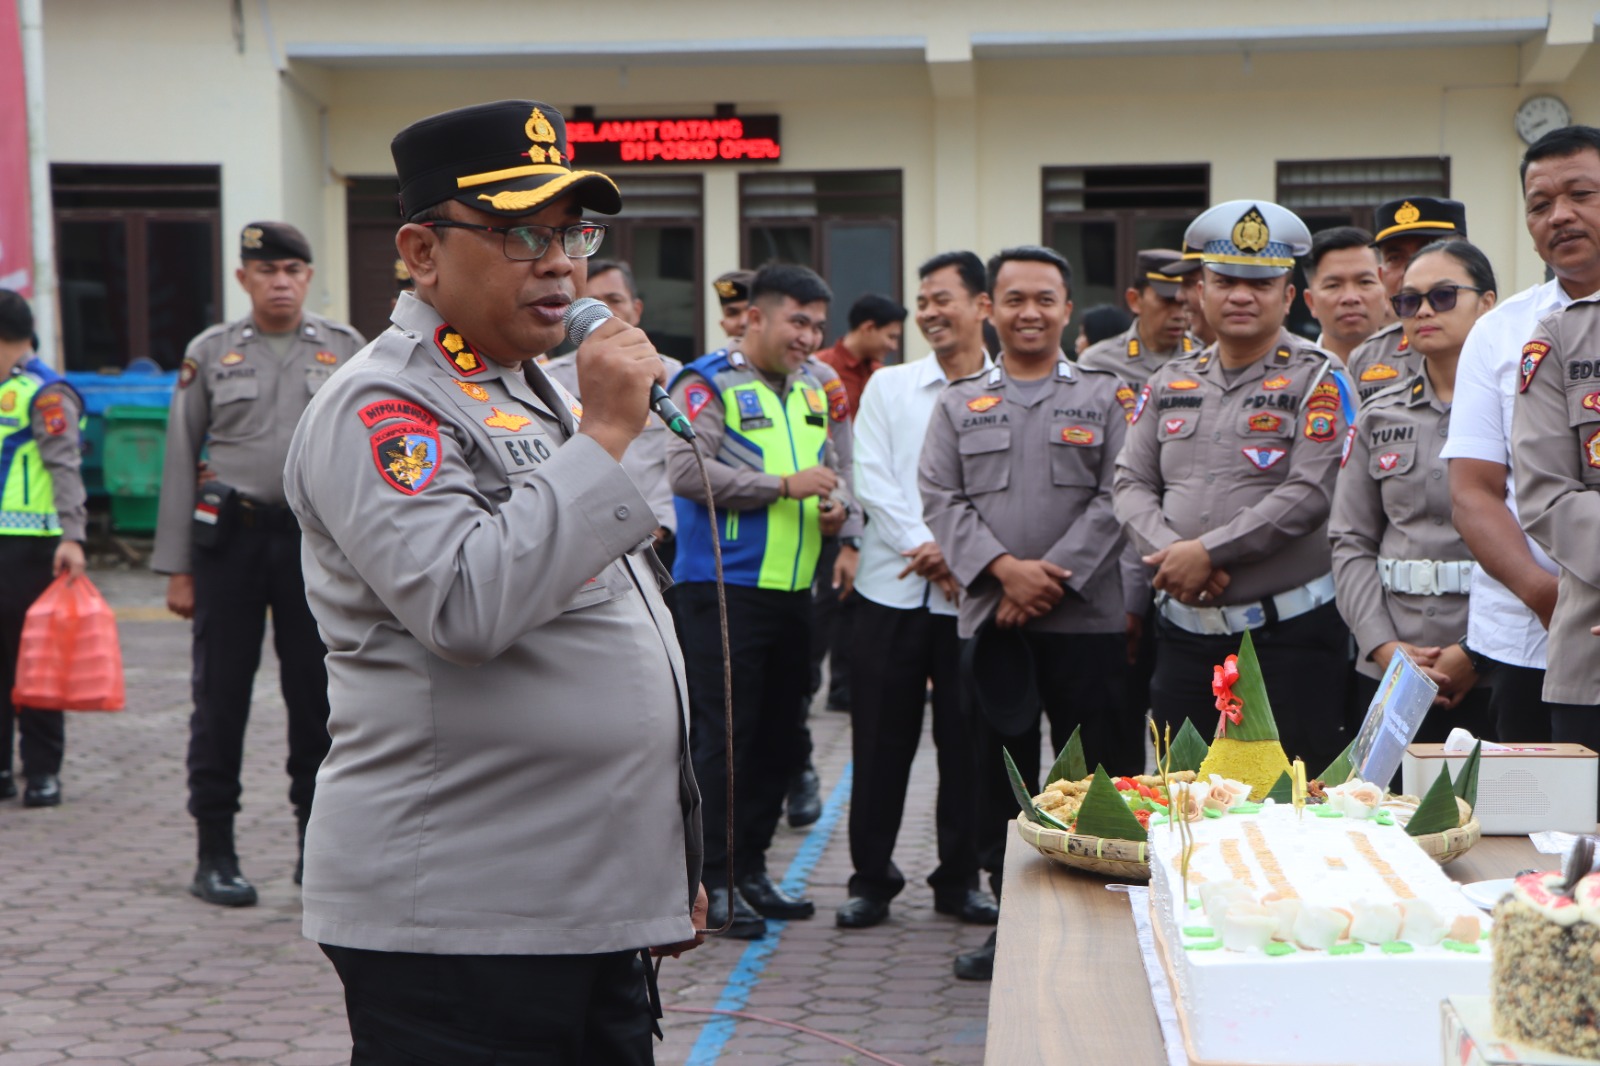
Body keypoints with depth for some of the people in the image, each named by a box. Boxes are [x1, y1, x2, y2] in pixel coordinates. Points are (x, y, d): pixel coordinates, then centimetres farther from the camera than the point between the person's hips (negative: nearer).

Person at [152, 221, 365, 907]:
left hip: (317, 538, 1)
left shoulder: (345, 349, 8)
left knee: (318, 694, 4)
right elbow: (180, 460, 5)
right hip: (230, 538, -1)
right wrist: (176, 567, 0)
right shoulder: (210, 352, 6)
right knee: (221, 694, 0)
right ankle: (215, 854, 8)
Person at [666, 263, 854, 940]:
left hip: (794, 589, 8)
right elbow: (686, 470, -19)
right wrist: (784, 486, -19)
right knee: (724, 736, -4)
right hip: (724, 586, -8)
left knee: (780, 737, 12)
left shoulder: (813, 390, 17)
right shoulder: (708, 384, -7)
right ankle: (714, 880, 3)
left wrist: (837, 503, 3)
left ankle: (751, 868, 23)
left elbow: (833, 467, 27)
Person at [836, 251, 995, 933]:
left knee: (966, 741, 6)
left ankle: (960, 878, 19)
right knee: (881, 740, 4)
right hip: (893, 588, 1)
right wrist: (925, 550, -11)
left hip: (974, 592, -1)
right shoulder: (888, 387, 9)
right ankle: (871, 878, 15)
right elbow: (873, 483, 0)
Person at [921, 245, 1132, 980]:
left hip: (1086, 616, -2)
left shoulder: (1102, 397, 8)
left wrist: (1052, 574, -11)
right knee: (1001, 774, 7)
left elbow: (1116, 498, -1)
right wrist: (1003, 567, -12)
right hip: (990, 617, 2)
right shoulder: (959, 404, 14)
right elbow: (940, 499, 4)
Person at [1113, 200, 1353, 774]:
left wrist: (1206, 551, -16)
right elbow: (1132, 483, 9)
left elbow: (1308, 495, -13)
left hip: (1289, 635, -5)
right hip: (1184, 634, 5)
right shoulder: (1171, 383, 13)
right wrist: (1170, 554, -10)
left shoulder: (1316, 380, -3)